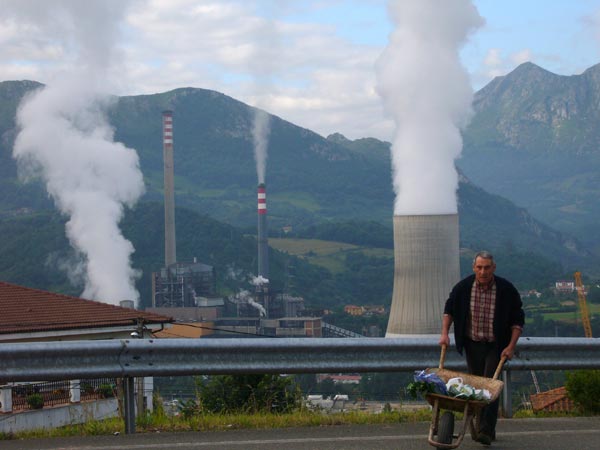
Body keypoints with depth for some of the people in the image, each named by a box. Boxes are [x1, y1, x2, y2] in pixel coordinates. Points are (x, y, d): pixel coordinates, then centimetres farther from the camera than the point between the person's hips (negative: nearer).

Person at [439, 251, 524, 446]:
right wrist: (444, 333, 1)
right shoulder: (463, 287, -6)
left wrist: (511, 346, -10)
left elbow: (517, 320, -4)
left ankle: (487, 431, -16)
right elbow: (449, 309, 10)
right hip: (472, 344, 3)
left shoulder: (507, 290, -11)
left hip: (496, 346, -3)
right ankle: (478, 426, 18)